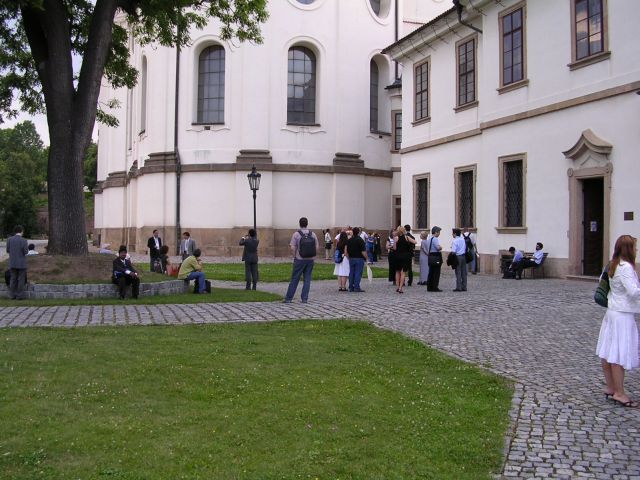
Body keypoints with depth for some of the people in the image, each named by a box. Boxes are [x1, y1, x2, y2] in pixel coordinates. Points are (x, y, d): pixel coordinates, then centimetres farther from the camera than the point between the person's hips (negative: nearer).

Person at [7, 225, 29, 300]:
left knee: (13, 279, 11)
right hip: (22, 263, -4)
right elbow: (26, 252, -13)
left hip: (12, 263, 4)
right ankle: (20, 295, 3)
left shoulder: (9, 239, -1)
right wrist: (27, 247, 7)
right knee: (21, 279, 2)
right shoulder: (23, 241, -14)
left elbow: (8, 250, 5)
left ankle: (12, 295, 11)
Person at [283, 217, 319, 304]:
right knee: (307, 279, 8)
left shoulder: (296, 234, -9)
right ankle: (305, 298, 7)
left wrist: (295, 257, 1)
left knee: (294, 279, 3)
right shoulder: (312, 234, 1)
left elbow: (292, 248, -12)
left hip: (300, 260, -2)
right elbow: (317, 247, 2)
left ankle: (288, 298, 7)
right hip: (310, 260, 3)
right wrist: (312, 256, 12)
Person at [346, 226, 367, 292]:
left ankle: (351, 287, 12)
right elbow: (363, 251, -15)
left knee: (351, 273, 10)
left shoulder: (349, 240, 7)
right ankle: (356, 287, -6)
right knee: (358, 273, -4)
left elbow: (346, 251, 10)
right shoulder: (360, 240, -12)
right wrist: (366, 258, -5)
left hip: (351, 259, 6)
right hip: (359, 258, -6)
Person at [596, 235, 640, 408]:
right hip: (623, 315, -9)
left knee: (608, 352, 12)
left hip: (612, 311, 9)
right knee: (621, 355, -3)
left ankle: (610, 388, 23)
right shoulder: (626, 267, -18)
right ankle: (619, 393, 3)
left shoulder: (614, 265, 10)